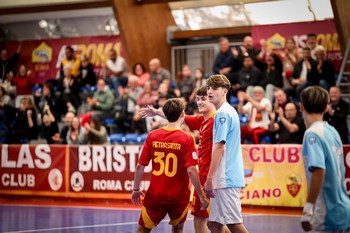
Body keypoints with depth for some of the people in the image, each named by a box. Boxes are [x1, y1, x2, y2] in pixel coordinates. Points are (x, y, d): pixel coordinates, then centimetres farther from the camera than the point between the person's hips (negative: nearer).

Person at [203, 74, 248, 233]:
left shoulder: (222, 114, -12)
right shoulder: (229, 111, 18)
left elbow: (219, 148, -17)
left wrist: (209, 179, -17)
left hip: (226, 178, -10)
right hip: (224, 178, 10)